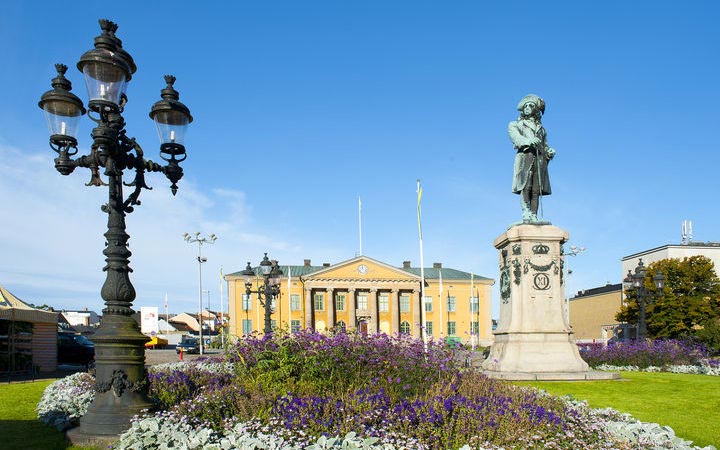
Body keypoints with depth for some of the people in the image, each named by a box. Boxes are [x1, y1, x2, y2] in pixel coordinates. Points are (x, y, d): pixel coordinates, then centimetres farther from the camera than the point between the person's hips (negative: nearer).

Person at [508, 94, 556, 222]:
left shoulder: (541, 128, 30)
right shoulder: (515, 124, 19)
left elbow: (545, 145, 24)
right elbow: (516, 137, -1)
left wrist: (550, 152, 0)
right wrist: (529, 141, -21)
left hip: (540, 158, 3)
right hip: (525, 155, -3)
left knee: (536, 190, -7)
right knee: (525, 187, -16)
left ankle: (534, 216, -11)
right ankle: (526, 214, -22)